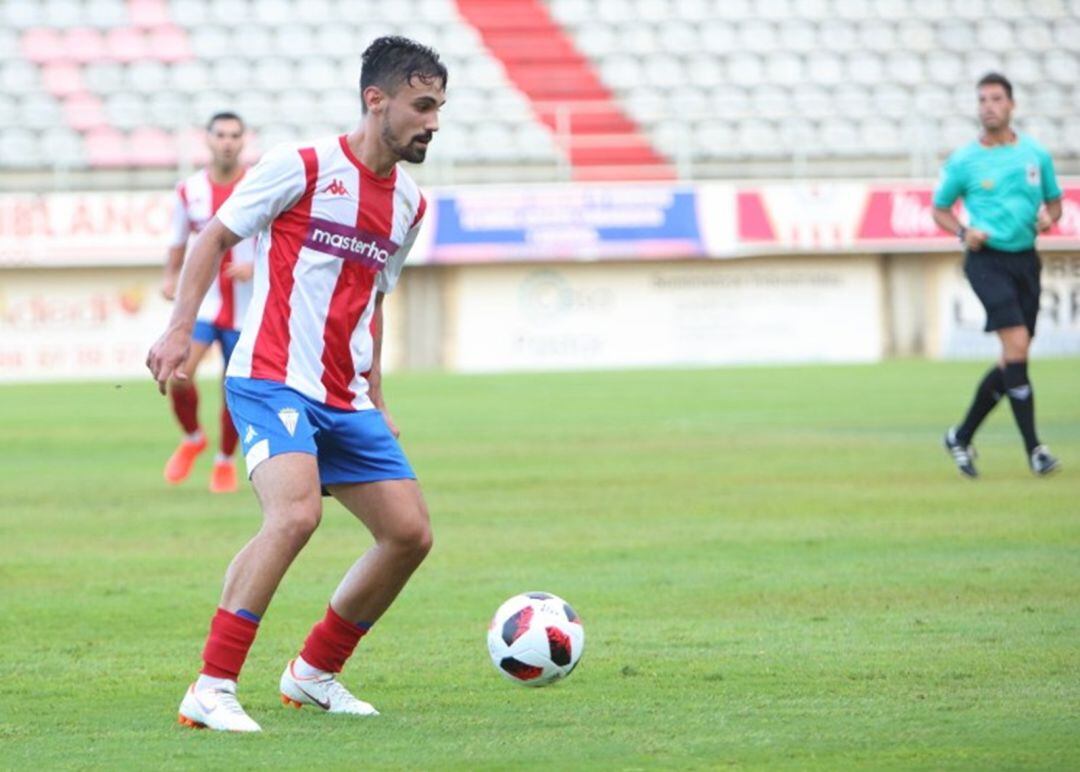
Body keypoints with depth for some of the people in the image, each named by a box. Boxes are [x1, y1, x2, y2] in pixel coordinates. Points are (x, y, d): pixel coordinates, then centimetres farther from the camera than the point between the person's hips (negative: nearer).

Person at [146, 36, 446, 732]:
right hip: (272, 381, -8)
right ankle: (211, 692, -25)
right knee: (296, 512, -29)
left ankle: (315, 673, 21)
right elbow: (215, 238, 0)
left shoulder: (410, 204, 13)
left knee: (410, 533, 3)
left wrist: (376, 399, 24)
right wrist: (181, 327, -9)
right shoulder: (302, 168, -7)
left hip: (345, 400, 8)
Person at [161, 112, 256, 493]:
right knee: (178, 375, -18)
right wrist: (170, 278, -4)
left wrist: (254, 267, -19)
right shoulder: (189, 190, 4)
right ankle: (192, 439, 10)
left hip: (243, 308, -1)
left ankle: (225, 461, 26)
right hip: (200, 300, 1)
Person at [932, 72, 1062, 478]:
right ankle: (1033, 447, -17)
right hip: (987, 259, -4)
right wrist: (963, 232, -10)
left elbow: (1054, 201, 18)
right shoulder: (963, 162, -1)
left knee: (1012, 362, 6)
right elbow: (940, 209, 10)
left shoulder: (1036, 154, 7)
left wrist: (1048, 218, -5)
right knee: (1016, 346, -19)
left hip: (1026, 259, 4)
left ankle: (961, 437, 23)